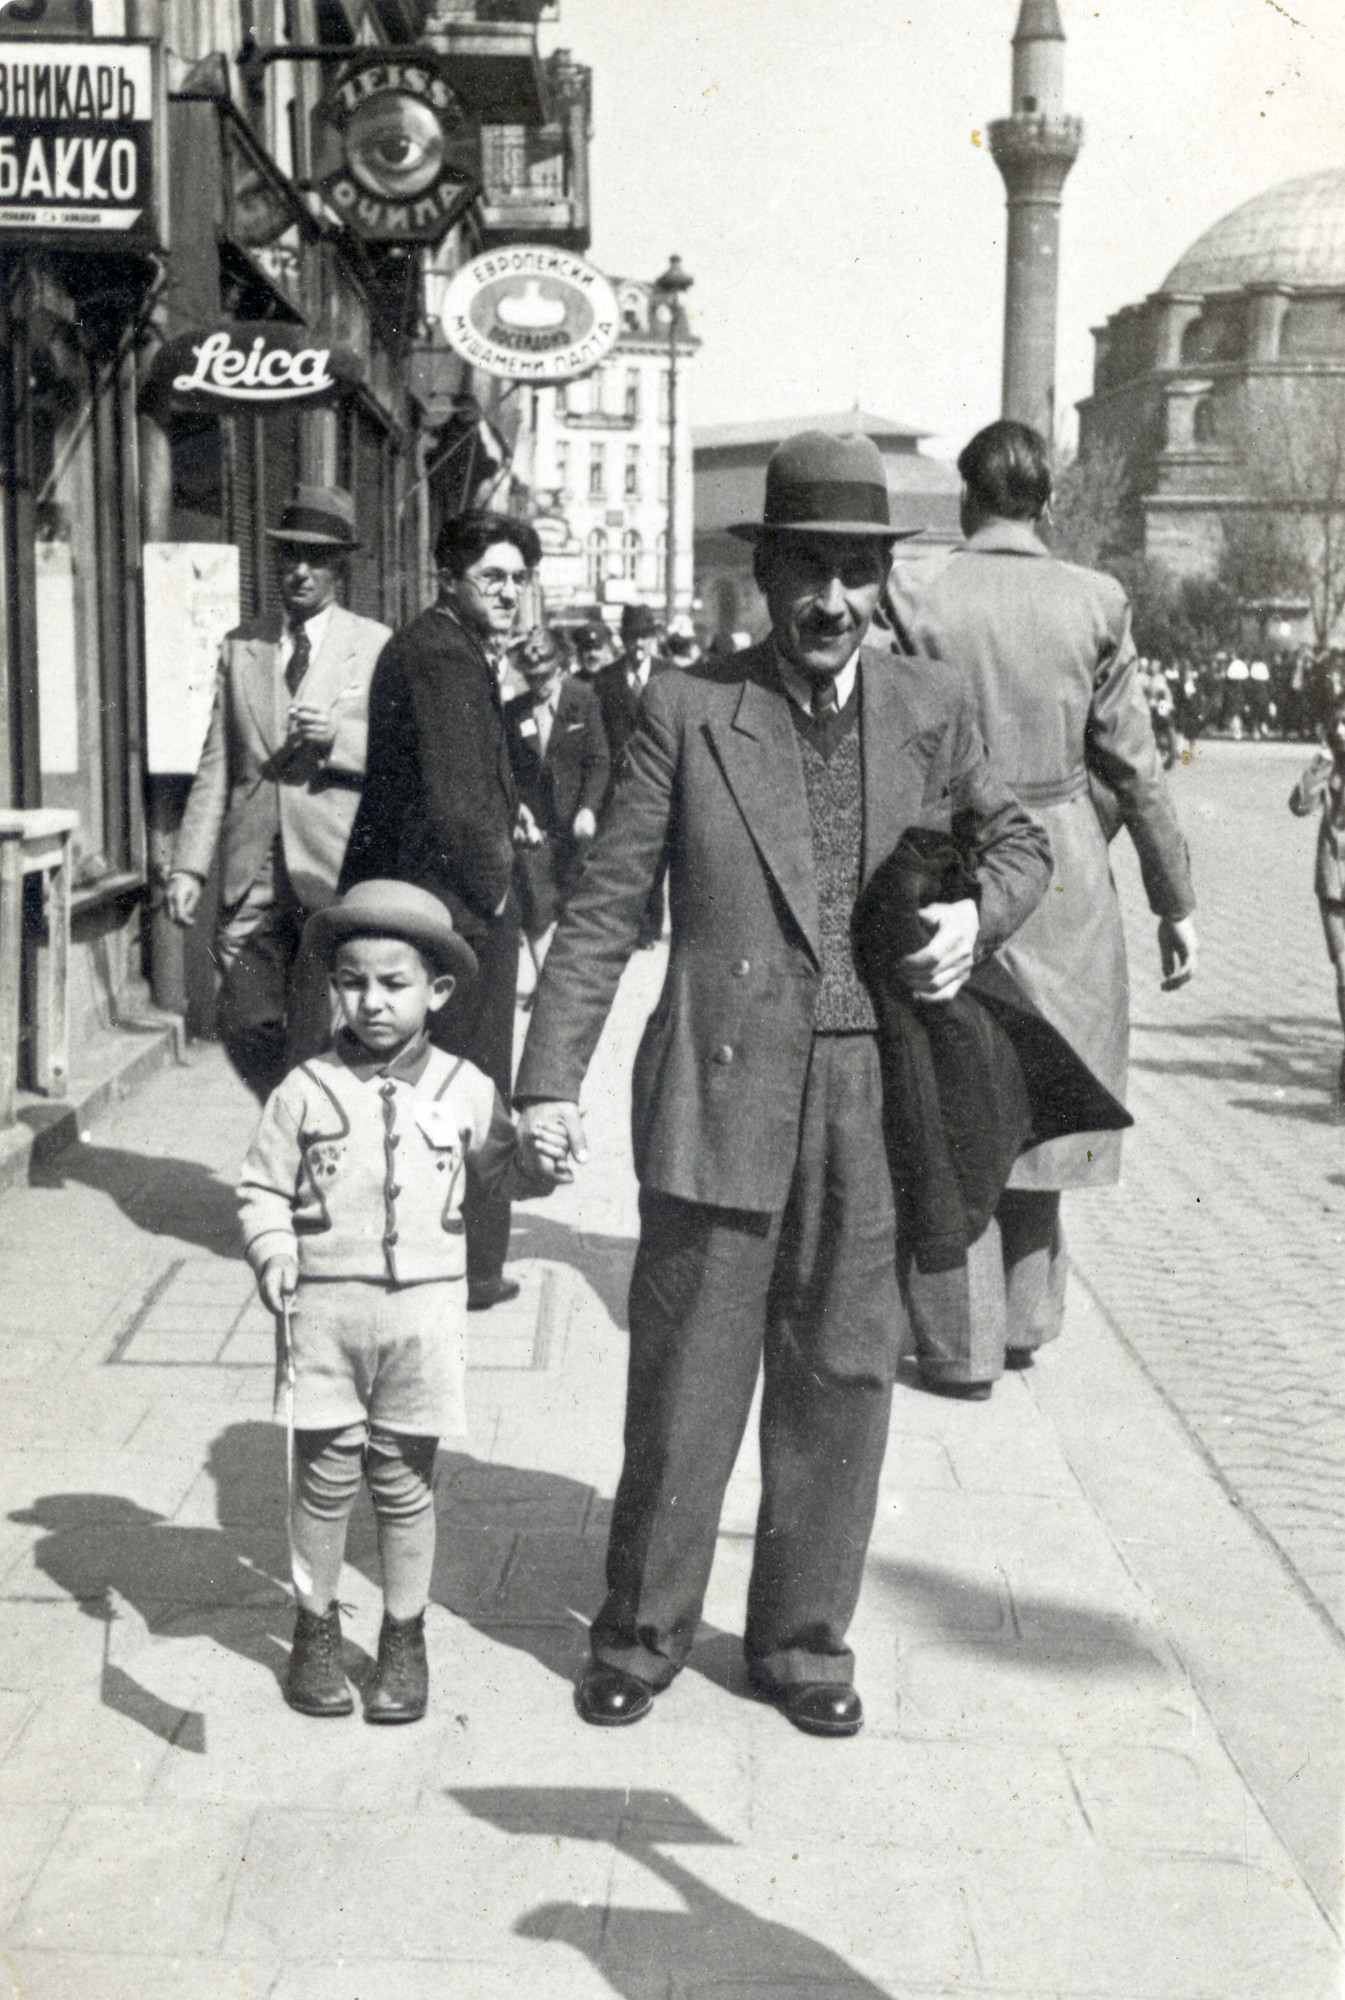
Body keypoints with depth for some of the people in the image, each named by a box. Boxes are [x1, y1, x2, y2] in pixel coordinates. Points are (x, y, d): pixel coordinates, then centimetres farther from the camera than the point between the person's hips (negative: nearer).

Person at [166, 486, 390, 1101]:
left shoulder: (377, 646, 4)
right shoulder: (241, 646, 14)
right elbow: (216, 765, 13)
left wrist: (337, 737, -15)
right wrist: (189, 865, 6)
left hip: (337, 872, -3)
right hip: (252, 874, 3)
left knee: (319, 1035, -3)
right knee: (245, 1027, 2)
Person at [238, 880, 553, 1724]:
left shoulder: (463, 1090, 2)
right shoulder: (306, 1090, -1)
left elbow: (508, 1167, 12)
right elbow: (263, 1187, 5)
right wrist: (273, 1251, -11)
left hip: (424, 1313, 1)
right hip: (326, 1309, 0)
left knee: (406, 1484, 9)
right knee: (325, 1479, 7)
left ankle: (405, 1638, 25)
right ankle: (316, 1630, 25)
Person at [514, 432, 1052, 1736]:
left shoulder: (931, 711, 7)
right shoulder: (686, 712, -1)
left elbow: (1016, 839, 22)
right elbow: (607, 904, -1)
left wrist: (980, 913, 0)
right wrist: (550, 1072, -8)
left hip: (875, 1108, 3)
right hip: (718, 1101, -2)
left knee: (841, 1384, 11)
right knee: (682, 1386, 6)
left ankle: (803, 1638, 29)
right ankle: (642, 1633, 26)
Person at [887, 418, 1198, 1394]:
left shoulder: (918, 603, -9)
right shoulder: (1096, 602, -4)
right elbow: (1133, 764, -1)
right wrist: (1176, 898, 6)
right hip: (1065, 882, 2)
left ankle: (965, 1341, 14)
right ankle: (1026, 1317, 30)